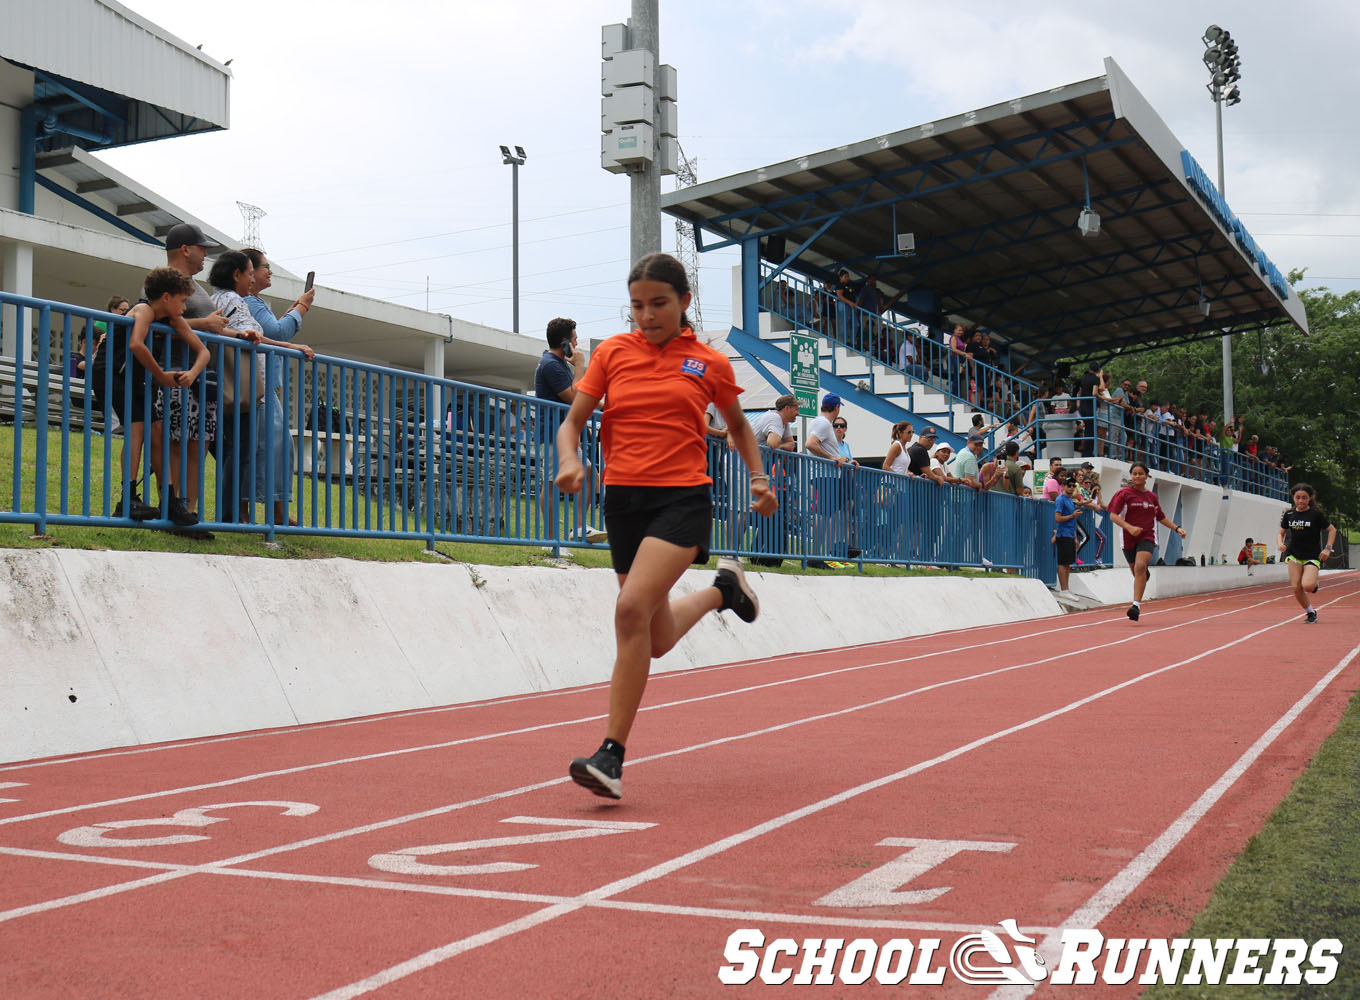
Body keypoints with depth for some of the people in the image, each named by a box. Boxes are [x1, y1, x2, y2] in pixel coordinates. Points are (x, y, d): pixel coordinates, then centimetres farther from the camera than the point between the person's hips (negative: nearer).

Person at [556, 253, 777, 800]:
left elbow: (738, 425, 21)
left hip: (683, 498, -4)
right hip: (623, 498, 4)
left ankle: (612, 756, -19)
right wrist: (570, 462, -13)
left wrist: (759, 477, 8)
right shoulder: (612, 353, 7)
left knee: (632, 608, -25)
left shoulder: (710, 363, 4)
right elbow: (573, 420, 7)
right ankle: (722, 589, 45)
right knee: (658, 640, 12)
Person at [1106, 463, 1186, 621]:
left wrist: (1177, 528, 16)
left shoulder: (1152, 497, 11)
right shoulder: (1124, 494, 0)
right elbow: (1113, 515, -8)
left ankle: (1136, 604, -29)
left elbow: (1161, 517, 25)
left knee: (1140, 566, -23)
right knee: (1137, 571, 9)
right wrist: (1129, 527, -22)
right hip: (1129, 539, 0)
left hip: (1147, 537, 0)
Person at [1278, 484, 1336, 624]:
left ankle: (1315, 585, 15)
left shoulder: (1316, 514, -7)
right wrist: (1280, 543, -6)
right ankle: (1310, 613, 14)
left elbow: (1332, 530, 2)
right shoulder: (1288, 514, 3)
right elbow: (1281, 532, 15)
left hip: (1313, 556, -4)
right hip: (1294, 554, 4)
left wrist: (1328, 548, -7)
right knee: (1296, 587, -7)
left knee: (1307, 586, -23)